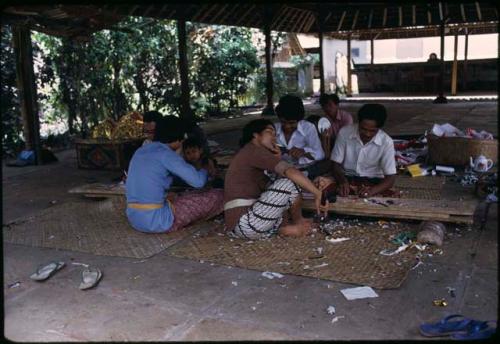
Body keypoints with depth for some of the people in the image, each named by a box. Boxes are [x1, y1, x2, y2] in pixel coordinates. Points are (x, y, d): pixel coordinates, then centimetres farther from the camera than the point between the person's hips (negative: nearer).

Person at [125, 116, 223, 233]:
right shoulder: (165, 153, -11)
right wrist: (204, 171, 9)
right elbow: (198, 181, -14)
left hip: (134, 218, 8)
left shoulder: (140, 151, 13)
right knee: (218, 196, 2)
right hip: (157, 220, -8)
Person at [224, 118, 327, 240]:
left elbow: (272, 188, 20)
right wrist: (318, 194, -18)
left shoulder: (247, 155, 24)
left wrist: (277, 159, 12)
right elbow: (290, 171, -21)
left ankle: (283, 228, 4)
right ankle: (298, 222, 11)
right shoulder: (254, 150, -6)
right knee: (289, 182, -11)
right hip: (247, 224, -10)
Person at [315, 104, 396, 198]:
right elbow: (336, 163, -5)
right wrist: (343, 181, -27)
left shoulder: (386, 142, -14)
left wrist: (372, 190, -33)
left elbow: (391, 177, -13)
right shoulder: (344, 132, -12)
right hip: (347, 178, 0)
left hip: (373, 181, 1)